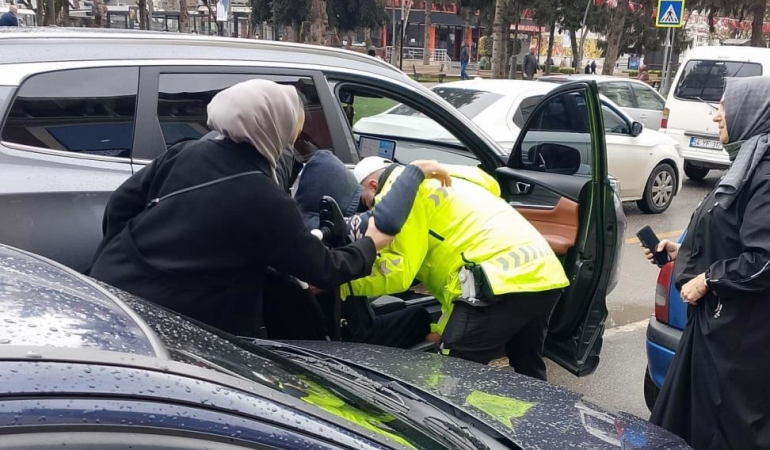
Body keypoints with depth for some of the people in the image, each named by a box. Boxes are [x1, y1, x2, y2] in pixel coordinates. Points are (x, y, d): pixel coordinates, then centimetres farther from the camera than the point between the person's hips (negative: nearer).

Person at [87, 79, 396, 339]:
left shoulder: (187, 152, -2)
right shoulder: (266, 202, -16)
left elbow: (121, 203, 5)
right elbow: (322, 270, -5)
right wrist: (370, 244, 13)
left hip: (110, 284, 5)